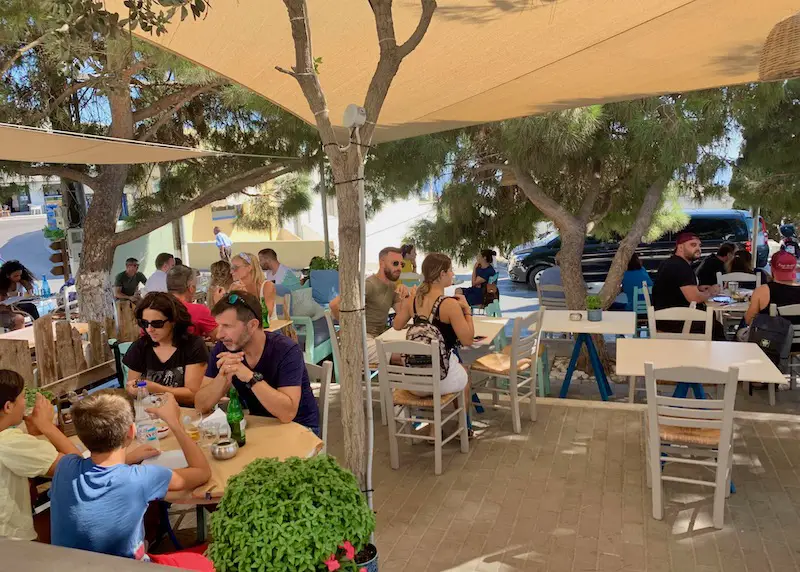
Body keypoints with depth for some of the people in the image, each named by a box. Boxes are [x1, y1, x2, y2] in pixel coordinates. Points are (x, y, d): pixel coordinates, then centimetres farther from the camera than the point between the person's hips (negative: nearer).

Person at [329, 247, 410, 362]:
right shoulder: (369, 285, -17)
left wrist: (404, 296, -11)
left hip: (381, 337, 8)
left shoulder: (393, 287, 10)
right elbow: (334, 304, -28)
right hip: (364, 339, -8)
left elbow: (402, 321, 4)